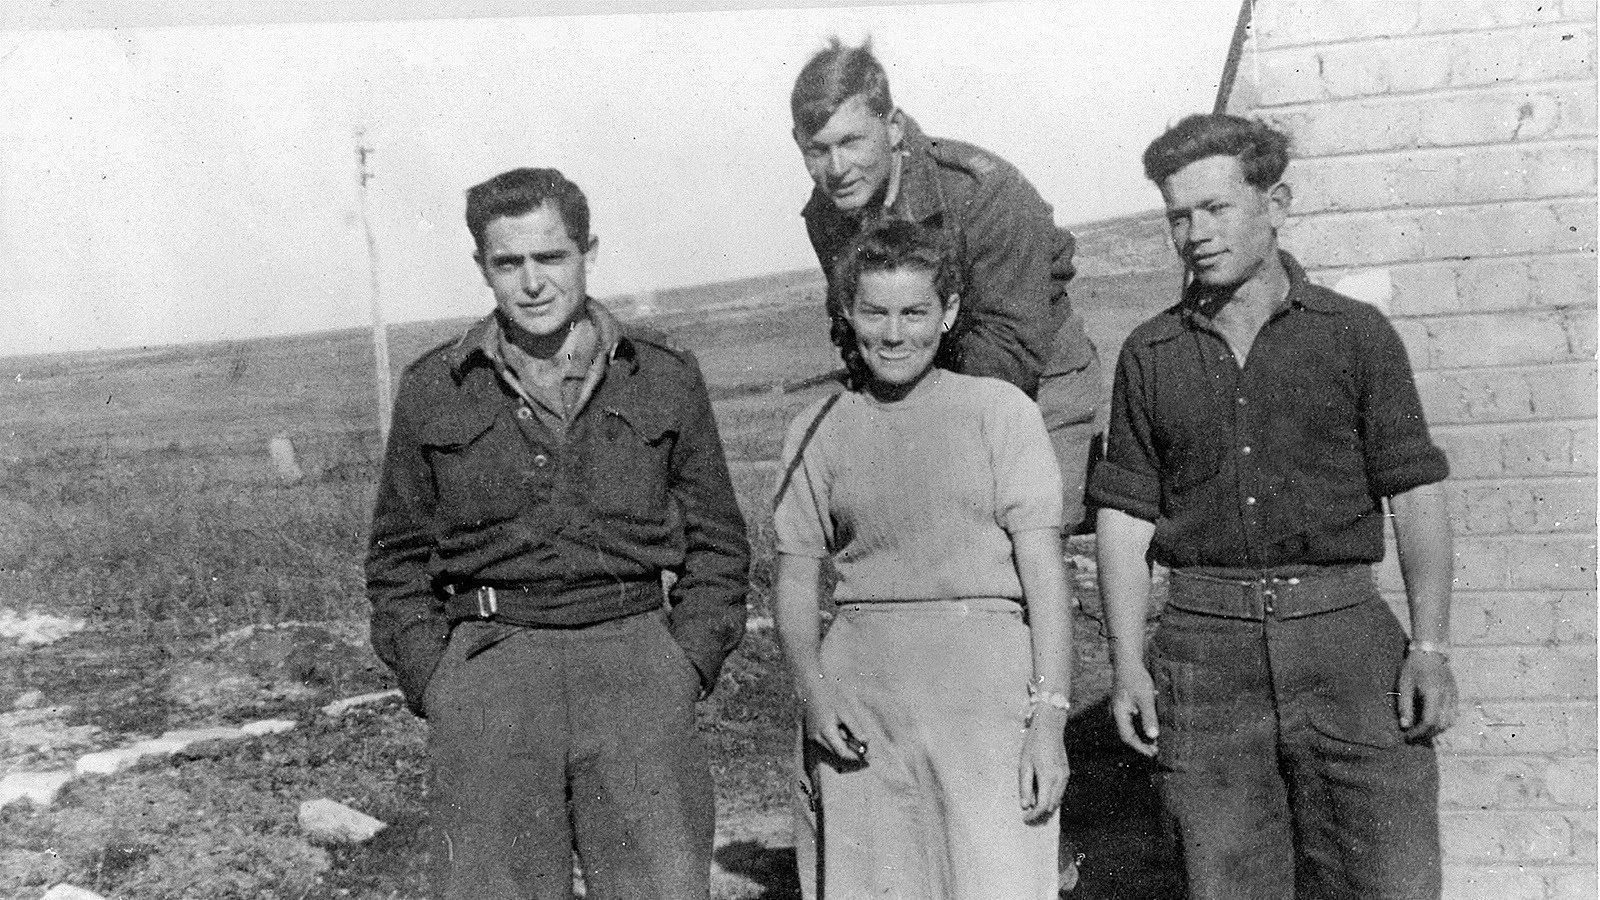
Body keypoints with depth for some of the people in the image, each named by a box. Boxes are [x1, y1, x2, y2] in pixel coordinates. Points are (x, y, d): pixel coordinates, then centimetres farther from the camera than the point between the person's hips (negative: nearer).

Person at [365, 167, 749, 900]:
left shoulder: (665, 378, 8)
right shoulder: (432, 391, 8)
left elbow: (716, 544, 12)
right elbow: (399, 557, 13)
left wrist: (689, 666, 0)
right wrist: (432, 682, 1)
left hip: (633, 653, 0)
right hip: (490, 661, 0)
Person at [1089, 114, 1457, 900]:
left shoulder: (1358, 334, 7)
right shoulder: (1149, 356, 10)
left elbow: (1415, 493, 4)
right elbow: (1124, 515, 9)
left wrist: (1431, 647, -5)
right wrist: (1127, 663, 0)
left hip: (1344, 633, -1)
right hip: (1202, 649, 1)